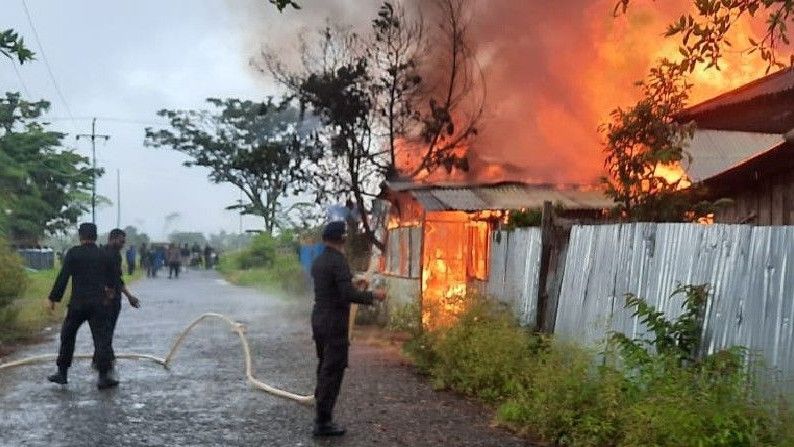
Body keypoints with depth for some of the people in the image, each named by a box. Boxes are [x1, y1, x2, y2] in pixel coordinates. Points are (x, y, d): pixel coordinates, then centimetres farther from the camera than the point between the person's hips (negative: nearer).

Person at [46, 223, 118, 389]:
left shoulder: (73, 252, -4)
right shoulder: (104, 254, 5)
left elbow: (63, 277, -8)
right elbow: (111, 277, 16)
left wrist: (53, 298, -3)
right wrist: (107, 289, 37)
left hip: (78, 302, -1)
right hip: (99, 303, 1)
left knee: (67, 335, 15)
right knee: (101, 338, 1)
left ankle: (62, 372, 19)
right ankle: (104, 376, -3)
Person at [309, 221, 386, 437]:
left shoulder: (319, 261, 10)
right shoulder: (339, 261, -17)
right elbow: (348, 294, -24)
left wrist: (351, 280, 31)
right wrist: (373, 295, -12)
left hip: (319, 319, 9)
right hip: (334, 322, -9)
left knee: (324, 367, 18)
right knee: (333, 371, -3)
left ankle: (322, 412, 26)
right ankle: (323, 422, -1)